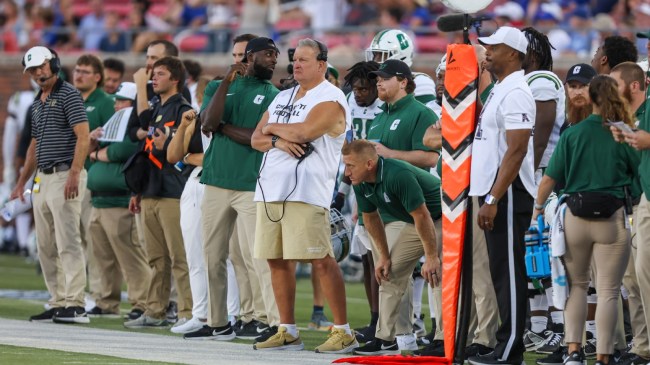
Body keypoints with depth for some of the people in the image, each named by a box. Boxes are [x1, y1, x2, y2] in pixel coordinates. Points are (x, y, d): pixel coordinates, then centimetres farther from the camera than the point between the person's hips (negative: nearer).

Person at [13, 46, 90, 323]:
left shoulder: (68, 95, -7)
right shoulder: (37, 103, 19)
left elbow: (83, 137, -15)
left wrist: (74, 174, -24)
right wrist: (21, 182, 25)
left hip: (65, 176, -9)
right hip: (42, 178, 9)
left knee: (68, 243, -13)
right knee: (46, 247, 8)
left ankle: (75, 305, -17)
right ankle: (58, 303, 11)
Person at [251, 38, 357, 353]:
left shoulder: (330, 99, -5)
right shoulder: (282, 98, 21)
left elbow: (304, 131, -19)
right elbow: (257, 139, 16)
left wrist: (273, 127, 0)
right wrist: (278, 141, -7)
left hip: (305, 192, -8)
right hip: (270, 190, 8)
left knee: (321, 260, -10)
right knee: (278, 260, 8)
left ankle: (343, 331, -6)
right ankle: (287, 332, 14)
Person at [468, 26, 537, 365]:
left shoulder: (515, 93, -15)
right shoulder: (499, 90, 17)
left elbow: (516, 151, -22)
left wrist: (493, 199, -24)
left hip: (508, 196, -10)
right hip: (493, 192, 10)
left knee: (509, 273, -8)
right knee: (501, 272, 11)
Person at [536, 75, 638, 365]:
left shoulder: (572, 134, 0)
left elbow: (550, 178, -1)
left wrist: (538, 206, 14)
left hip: (576, 217, 2)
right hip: (613, 219, -2)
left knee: (576, 285, 17)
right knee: (608, 291, 4)